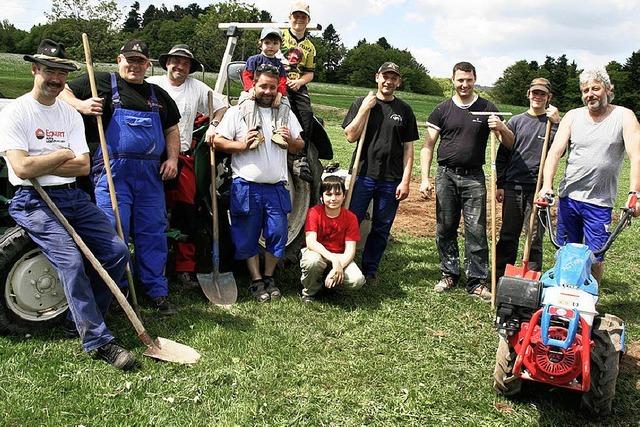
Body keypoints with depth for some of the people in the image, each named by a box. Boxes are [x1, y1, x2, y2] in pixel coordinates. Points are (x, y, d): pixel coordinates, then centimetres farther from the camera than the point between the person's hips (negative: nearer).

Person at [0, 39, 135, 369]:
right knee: (71, 261, -24)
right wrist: (62, 155, -4)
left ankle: (81, 321, 9)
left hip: (73, 197, 6)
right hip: (34, 202, -6)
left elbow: (83, 166, 2)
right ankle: (98, 340, -18)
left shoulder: (71, 115, 13)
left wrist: (40, 165, -9)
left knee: (117, 252, -5)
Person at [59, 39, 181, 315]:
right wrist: (81, 105, -15)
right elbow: (62, 93, 6)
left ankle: (158, 293, 18)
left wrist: (172, 159, 8)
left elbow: (172, 128, 23)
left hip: (150, 175, 4)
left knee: (153, 235, 8)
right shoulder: (103, 83, 5)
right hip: (114, 172, -4)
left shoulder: (158, 95, 19)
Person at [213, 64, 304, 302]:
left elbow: (299, 147, 19)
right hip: (246, 187, -3)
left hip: (276, 187, 3)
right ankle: (256, 281, 16)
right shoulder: (238, 112, 3)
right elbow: (218, 141, 0)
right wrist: (241, 144, -15)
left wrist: (290, 140, -3)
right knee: (247, 237, 3)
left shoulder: (286, 114, 15)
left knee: (278, 234, 2)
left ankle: (269, 277, 21)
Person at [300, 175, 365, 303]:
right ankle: (309, 292, -7)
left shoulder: (350, 217, -8)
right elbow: (311, 242, -25)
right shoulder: (314, 212, -13)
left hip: (340, 257, 2)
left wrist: (337, 268, -29)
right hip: (318, 253, -2)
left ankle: (328, 283, 7)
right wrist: (333, 259, -37)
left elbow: (350, 250, -12)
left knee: (358, 281, -25)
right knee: (312, 261, -39)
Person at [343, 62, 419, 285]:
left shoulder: (404, 110, 8)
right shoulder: (361, 103, 5)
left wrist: (405, 181, -1)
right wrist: (365, 109, -10)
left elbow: (408, 148, 6)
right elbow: (351, 136, -4)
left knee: (382, 229, 8)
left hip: (391, 180, 2)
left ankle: (370, 269, 21)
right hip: (363, 174, -1)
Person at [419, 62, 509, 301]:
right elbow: (428, 146, 4)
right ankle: (449, 274, 21)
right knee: (445, 229, 7)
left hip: (474, 177, -1)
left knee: (476, 231, -2)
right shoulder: (442, 110, 6)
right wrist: (425, 178, -6)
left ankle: (477, 281, 6)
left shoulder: (487, 109, 5)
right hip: (446, 175, 1)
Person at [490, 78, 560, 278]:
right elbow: (502, 154, 10)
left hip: (539, 188, -2)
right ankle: (500, 276, 17)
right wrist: (500, 185, 5)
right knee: (508, 236, 8)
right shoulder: (516, 121, 10)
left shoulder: (553, 123, 5)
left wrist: (556, 124, -17)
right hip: (513, 186, 2)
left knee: (535, 238, 2)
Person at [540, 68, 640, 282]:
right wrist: (547, 185, -17)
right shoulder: (572, 116, 5)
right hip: (568, 197, 3)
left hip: (599, 203, -2)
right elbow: (555, 151, -4)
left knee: (594, 258, -1)